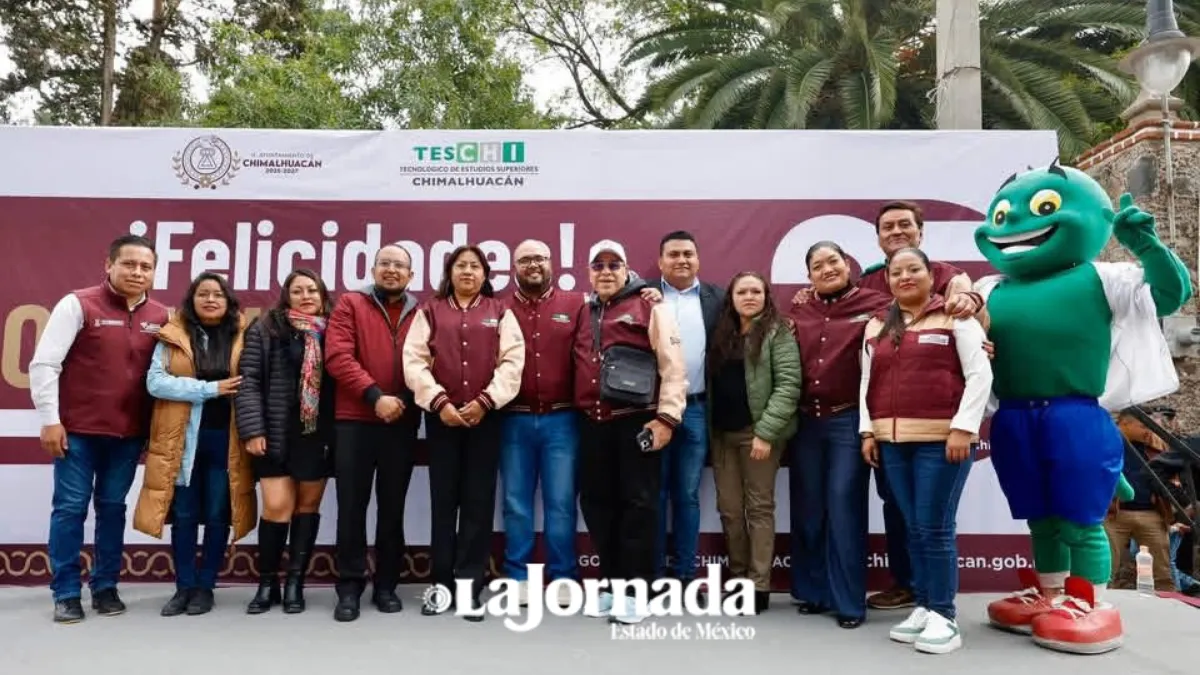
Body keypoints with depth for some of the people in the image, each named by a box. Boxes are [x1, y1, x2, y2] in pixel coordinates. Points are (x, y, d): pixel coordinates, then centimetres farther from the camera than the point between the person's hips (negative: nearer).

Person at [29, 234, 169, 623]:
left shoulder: (161, 317, 4)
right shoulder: (78, 304, -6)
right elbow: (44, 364, -6)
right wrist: (50, 419, -9)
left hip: (129, 433, 3)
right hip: (77, 430, -3)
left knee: (112, 507, 10)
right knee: (70, 508, 3)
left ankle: (105, 587, 21)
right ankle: (66, 593, 14)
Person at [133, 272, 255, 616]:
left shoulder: (243, 337, 3)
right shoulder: (173, 337, 2)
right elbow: (155, 382, -7)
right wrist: (210, 388, -15)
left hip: (226, 438, 0)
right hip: (183, 439, 0)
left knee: (218, 515, 6)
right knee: (184, 515, 7)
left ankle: (205, 587, 18)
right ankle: (184, 587, 19)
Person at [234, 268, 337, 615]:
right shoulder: (265, 330, 2)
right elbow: (248, 382, -3)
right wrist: (252, 430, -11)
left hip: (318, 435, 2)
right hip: (277, 434, -2)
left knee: (309, 504, 7)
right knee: (277, 507, -5)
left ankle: (295, 582, 18)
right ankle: (267, 583, 14)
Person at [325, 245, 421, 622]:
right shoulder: (350, 305, 6)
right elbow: (338, 356, -6)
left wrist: (405, 401, -9)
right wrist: (375, 395, -15)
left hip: (403, 423, 2)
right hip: (354, 421, -1)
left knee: (393, 506, 9)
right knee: (352, 505, 3)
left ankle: (387, 585, 20)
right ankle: (350, 586, 14)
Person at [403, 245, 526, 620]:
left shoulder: (500, 312, 10)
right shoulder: (430, 312, 10)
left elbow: (512, 361, 0)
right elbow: (414, 360, 0)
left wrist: (486, 400, -11)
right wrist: (439, 401, -11)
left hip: (486, 416, 0)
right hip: (441, 416, 0)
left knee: (478, 502, 1)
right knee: (443, 501, 5)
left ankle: (470, 587, 9)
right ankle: (442, 584, 15)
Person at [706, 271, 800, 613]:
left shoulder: (778, 331, -4)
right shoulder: (722, 334, 15)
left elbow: (789, 385, -12)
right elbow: (713, 383, 14)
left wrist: (766, 431, -17)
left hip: (758, 432, -5)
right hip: (722, 433, 6)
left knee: (759, 507, 0)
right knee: (729, 507, 9)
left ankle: (758, 586, 6)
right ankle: (737, 579, 21)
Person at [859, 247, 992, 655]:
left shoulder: (954, 316, 0)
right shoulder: (876, 326, 15)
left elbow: (979, 374, -6)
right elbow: (867, 382, 16)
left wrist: (963, 427, -14)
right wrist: (868, 431, 8)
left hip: (942, 438, -5)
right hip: (893, 441, 5)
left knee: (936, 527, -4)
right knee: (914, 528, 9)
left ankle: (944, 615, 7)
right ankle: (923, 607, 19)